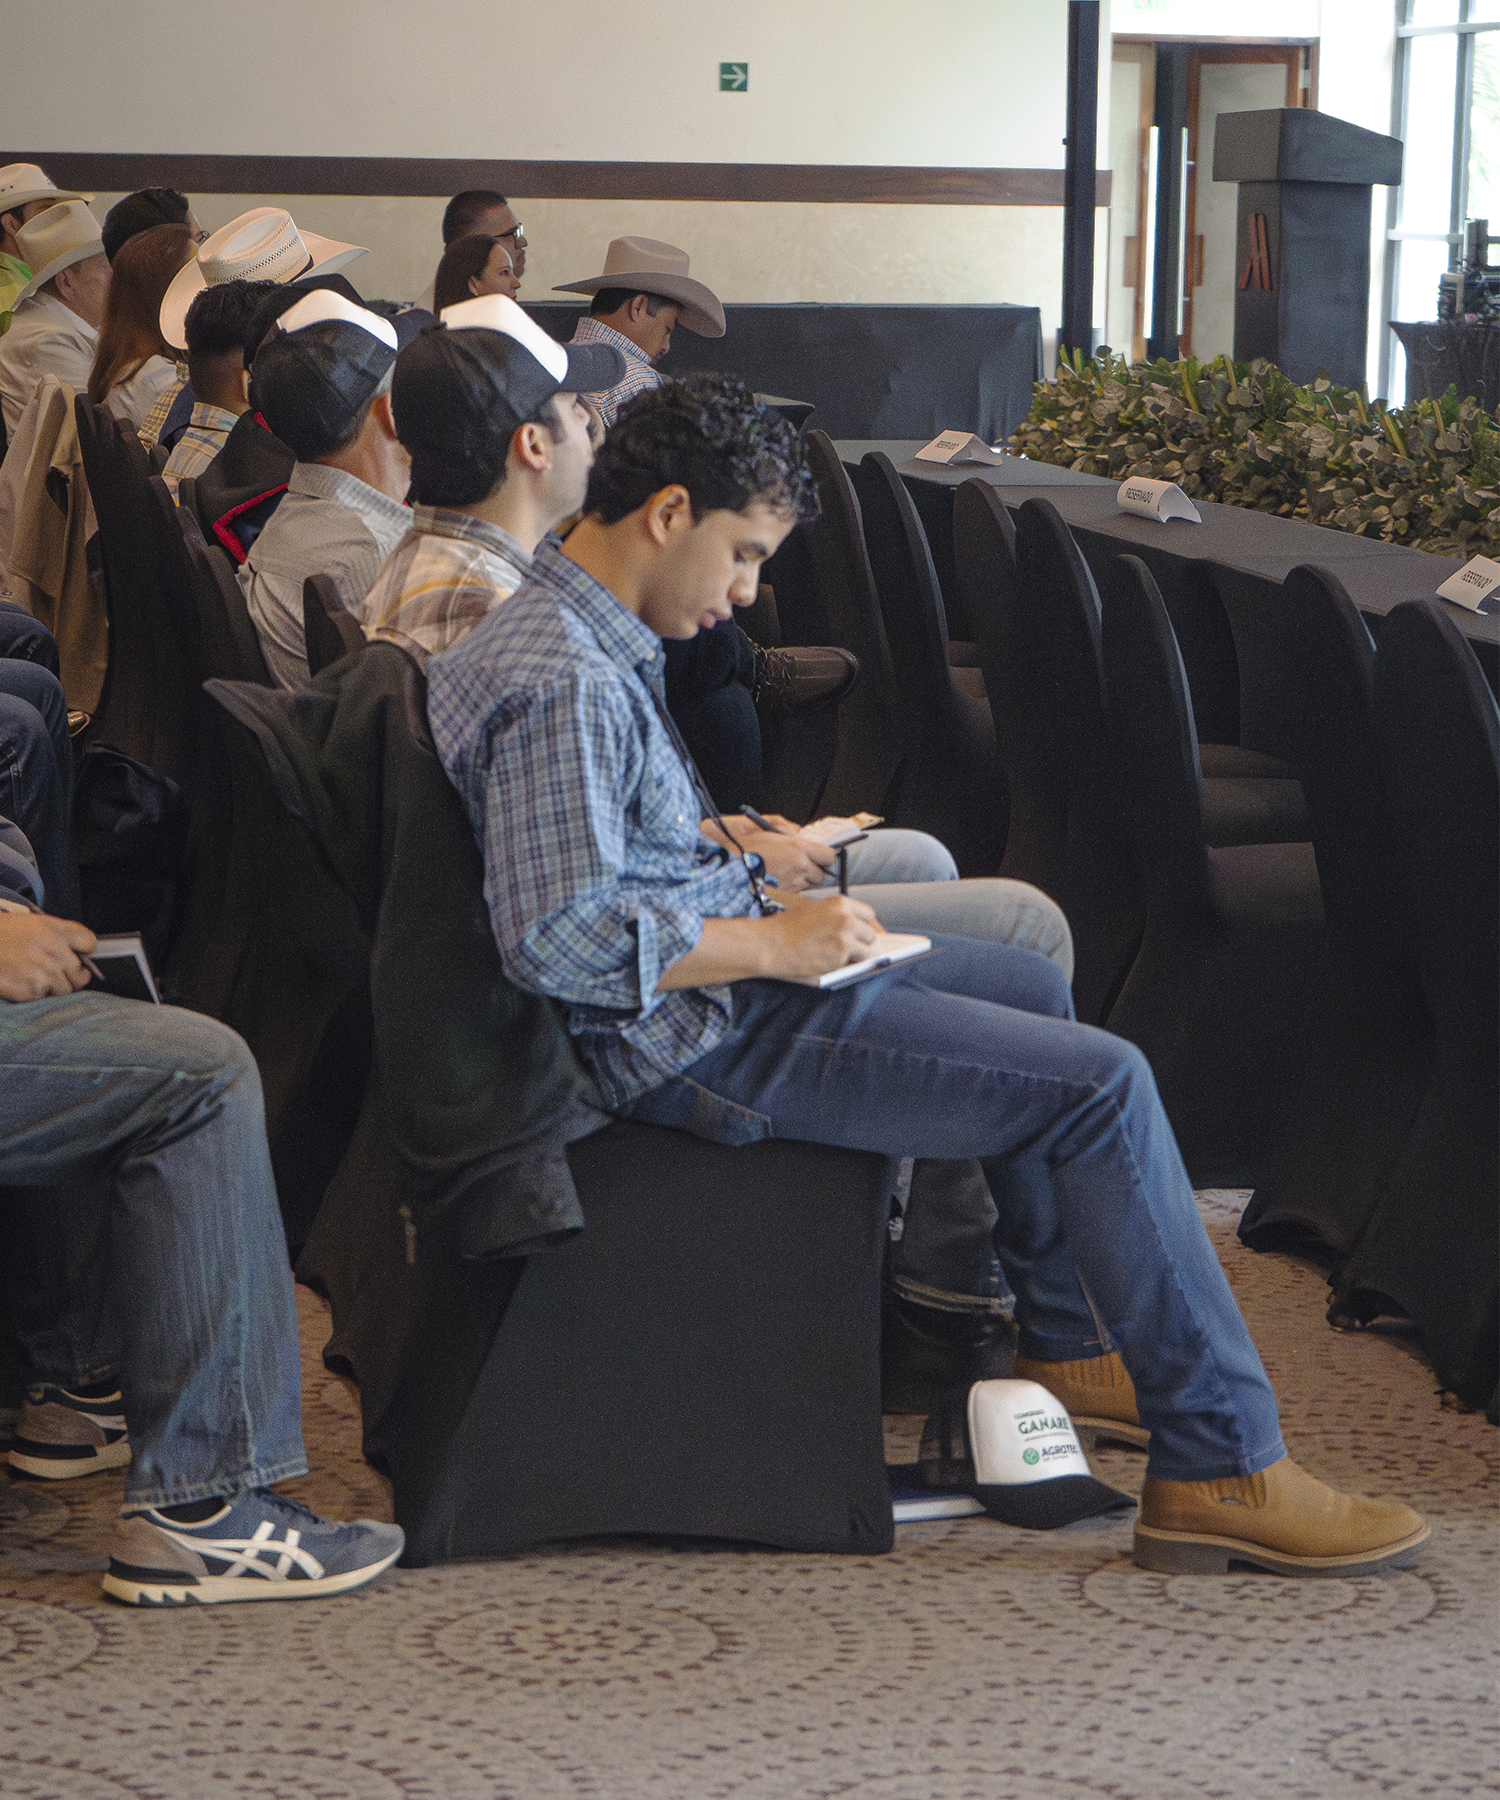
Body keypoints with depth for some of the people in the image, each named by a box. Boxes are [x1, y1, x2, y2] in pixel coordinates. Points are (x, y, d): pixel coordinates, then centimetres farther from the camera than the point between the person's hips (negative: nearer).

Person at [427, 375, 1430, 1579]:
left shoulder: (583, 637, 10)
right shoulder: (562, 686, -23)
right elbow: (557, 939, -30)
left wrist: (727, 846, 11)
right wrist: (772, 943, -22)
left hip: (729, 983, 11)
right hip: (700, 1043, -11)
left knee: (1030, 984, 25)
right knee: (1102, 1084, -13)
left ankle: (1064, 1350, 35)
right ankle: (1221, 1467, -9)